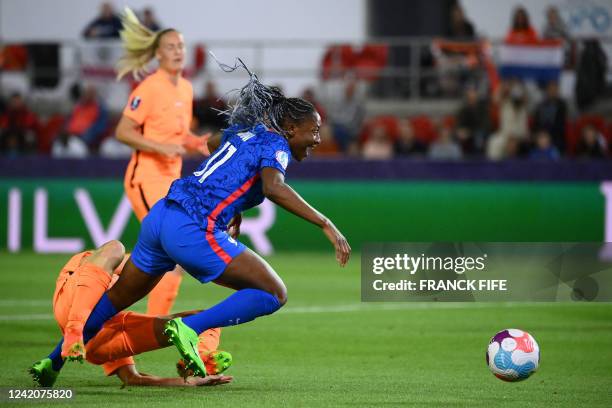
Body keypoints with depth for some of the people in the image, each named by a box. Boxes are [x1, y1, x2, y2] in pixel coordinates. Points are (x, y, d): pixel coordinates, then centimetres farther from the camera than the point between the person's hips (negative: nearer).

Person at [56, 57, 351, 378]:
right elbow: (273, 187, -26)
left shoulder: (246, 132, 20)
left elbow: (212, 143, 43)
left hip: (159, 216, 9)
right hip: (193, 231, -9)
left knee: (118, 298, 25)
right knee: (273, 295, -5)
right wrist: (325, 224, -27)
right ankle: (188, 329, -15)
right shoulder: (275, 145, -5)